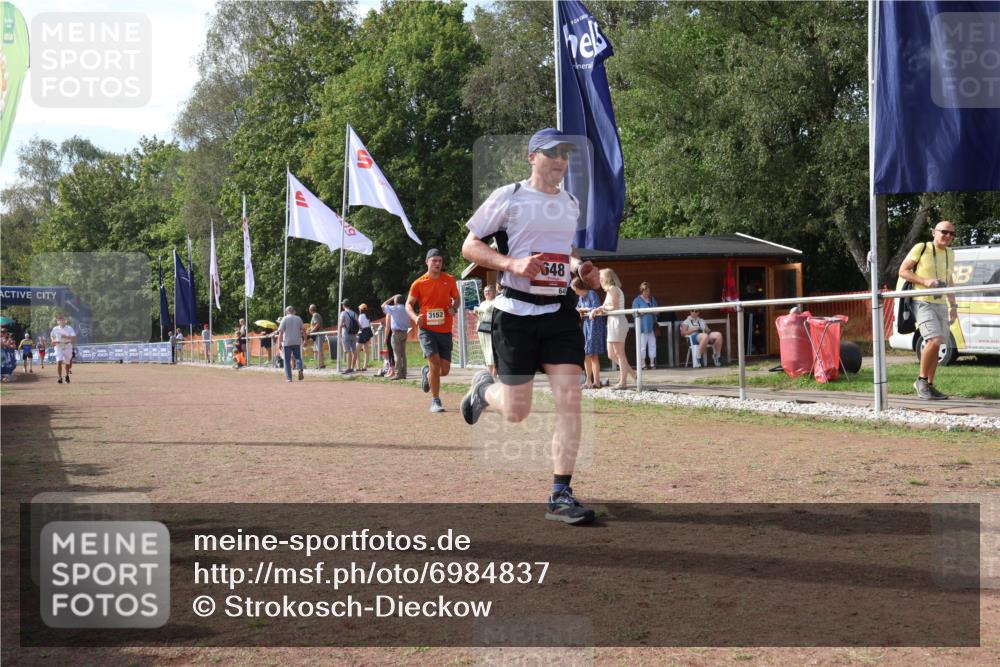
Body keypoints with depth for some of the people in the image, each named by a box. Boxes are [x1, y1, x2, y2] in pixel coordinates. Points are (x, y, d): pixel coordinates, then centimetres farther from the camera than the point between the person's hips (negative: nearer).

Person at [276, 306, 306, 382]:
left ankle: (289, 378, 0)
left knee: (287, 360, 4)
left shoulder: (285, 319, -2)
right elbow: (303, 330, 8)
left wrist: (279, 343, -7)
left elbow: (281, 332, -8)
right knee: (298, 357, 14)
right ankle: (300, 369, -15)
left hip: (287, 342, -3)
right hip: (297, 342, 3)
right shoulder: (299, 318, 8)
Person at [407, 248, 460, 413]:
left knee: (444, 370, 3)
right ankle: (435, 401, -4)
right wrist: (415, 317, -14)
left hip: (445, 331, 3)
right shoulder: (418, 283, -1)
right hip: (426, 329, -3)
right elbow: (409, 304, 6)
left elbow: (456, 298, 17)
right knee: (435, 363, -17)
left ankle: (426, 372, 38)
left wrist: (454, 308, -5)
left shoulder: (450, 280, 5)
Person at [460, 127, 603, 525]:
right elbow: (470, 246, -4)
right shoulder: (508, 197, -4)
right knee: (517, 411, 1)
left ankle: (560, 496, -4)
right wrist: (513, 263, -20)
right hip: (516, 312, -4)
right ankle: (484, 389, 38)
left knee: (570, 399, -9)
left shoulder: (571, 203, 13)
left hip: (560, 311, 5)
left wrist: (579, 268, 7)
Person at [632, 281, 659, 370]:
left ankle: (652, 363, 12)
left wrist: (654, 311, -2)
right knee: (642, 346, -5)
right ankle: (643, 364, 0)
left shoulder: (652, 299, 16)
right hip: (642, 327, -5)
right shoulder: (637, 300, -1)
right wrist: (645, 311, -18)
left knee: (652, 344, 5)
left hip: (652, 326, 5)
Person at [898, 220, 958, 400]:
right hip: (922, 302, -7)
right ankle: (922, 380, -7)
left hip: (941, 304, 7)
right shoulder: (921, 249, -7)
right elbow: (903, 271, -6)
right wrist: (925, 281, -18)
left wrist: (953, 306, 17)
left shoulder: (950, 253, 14)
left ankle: (929, 386, 11)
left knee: (935, 345, 6)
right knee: (934, 340, -21)